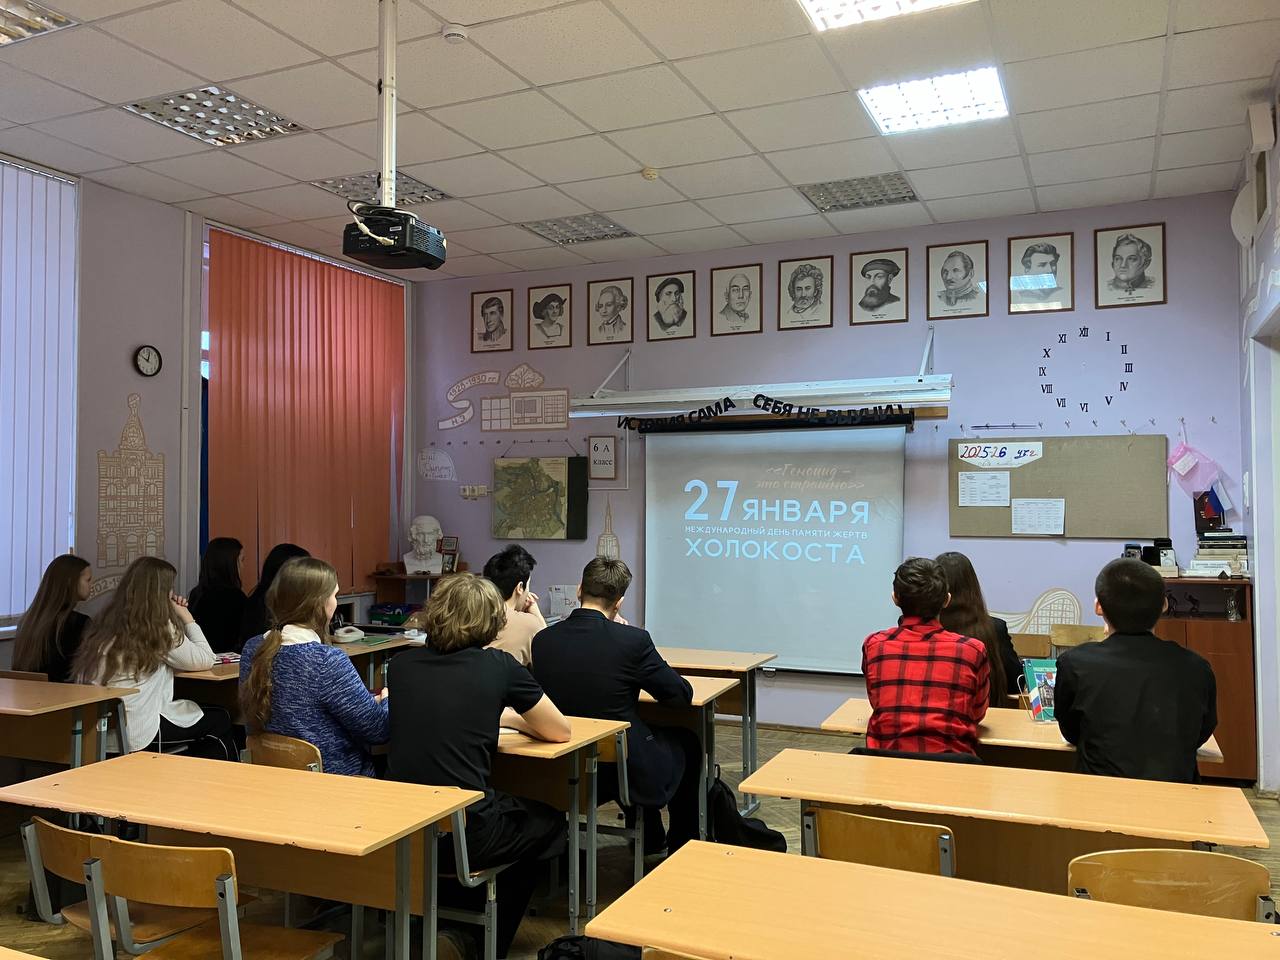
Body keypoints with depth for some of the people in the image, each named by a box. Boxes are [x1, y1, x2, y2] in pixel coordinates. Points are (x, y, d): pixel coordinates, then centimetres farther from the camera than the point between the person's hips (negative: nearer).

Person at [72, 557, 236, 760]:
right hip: (138, 736, -7)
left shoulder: (106, 625, 9)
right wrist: (187, 618, 8)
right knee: (221, 720, 16)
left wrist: (177, 618, 15)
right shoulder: (159, 628, -11)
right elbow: (205, 660, -2)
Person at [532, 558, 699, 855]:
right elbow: (683, 695, -8)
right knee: (687, 742, 25)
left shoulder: (542, 640, -6)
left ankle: (648, 838, 45)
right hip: (625, 770, -5)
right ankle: (683, 847, 38)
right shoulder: (633, 639, -21)